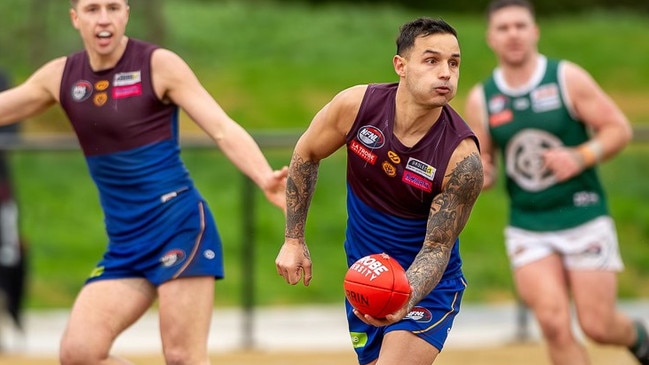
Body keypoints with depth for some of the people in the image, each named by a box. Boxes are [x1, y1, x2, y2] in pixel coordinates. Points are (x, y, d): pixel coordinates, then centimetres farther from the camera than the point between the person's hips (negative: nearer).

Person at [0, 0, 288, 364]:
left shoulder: (159, 65, -5)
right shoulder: (61, 76, 8)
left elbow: (223, 128, -11)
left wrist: (265, 178, -28)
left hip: (179, 224, -5)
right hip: (125, 242, 5)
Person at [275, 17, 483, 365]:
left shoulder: (462, 158, -27)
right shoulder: (356, 105, -18)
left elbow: (437, 247, -20)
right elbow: (305, 155, 1)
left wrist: (405, 302, -38)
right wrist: (293, 240, 2)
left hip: (425, 284, -4)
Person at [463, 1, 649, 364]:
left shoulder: (568, 78, -6)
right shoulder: (480, 100, 2)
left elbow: (619, 129, -4)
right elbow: (482, 163, 10)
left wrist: (580, 157, -21)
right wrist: (482, 175, -14)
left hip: (584, 220, -2)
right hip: (528, 230, 2)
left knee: (598, 326, 1)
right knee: (554, 324, -14)